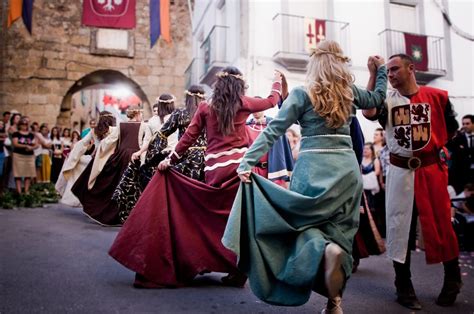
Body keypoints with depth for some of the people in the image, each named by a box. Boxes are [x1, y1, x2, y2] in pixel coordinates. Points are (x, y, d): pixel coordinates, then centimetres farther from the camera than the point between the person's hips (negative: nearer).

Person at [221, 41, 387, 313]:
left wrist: (248, 162, -11)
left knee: (305, 221, 11)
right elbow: (379, 97, 28)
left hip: (313, 167, -3)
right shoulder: (349, 91, 8)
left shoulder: (303, 94, -2)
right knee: (340, 229, 10)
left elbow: (274, 130, -9)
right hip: (347, 167, 3)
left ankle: (324, 248, -24)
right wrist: (382, 68, 43)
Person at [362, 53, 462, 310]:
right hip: (400, 171, 0)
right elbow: (368, 112, -22)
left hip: (432, 168, 0)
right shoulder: (387, 100, 0)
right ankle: (404, 286, 19)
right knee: (400, 225, 4)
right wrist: (373, 75, -18)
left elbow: (450, 126, 14)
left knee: (441, 223, 7)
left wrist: (434, 146, 6)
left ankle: (452, 280, 31)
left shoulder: (436, 96, 1)